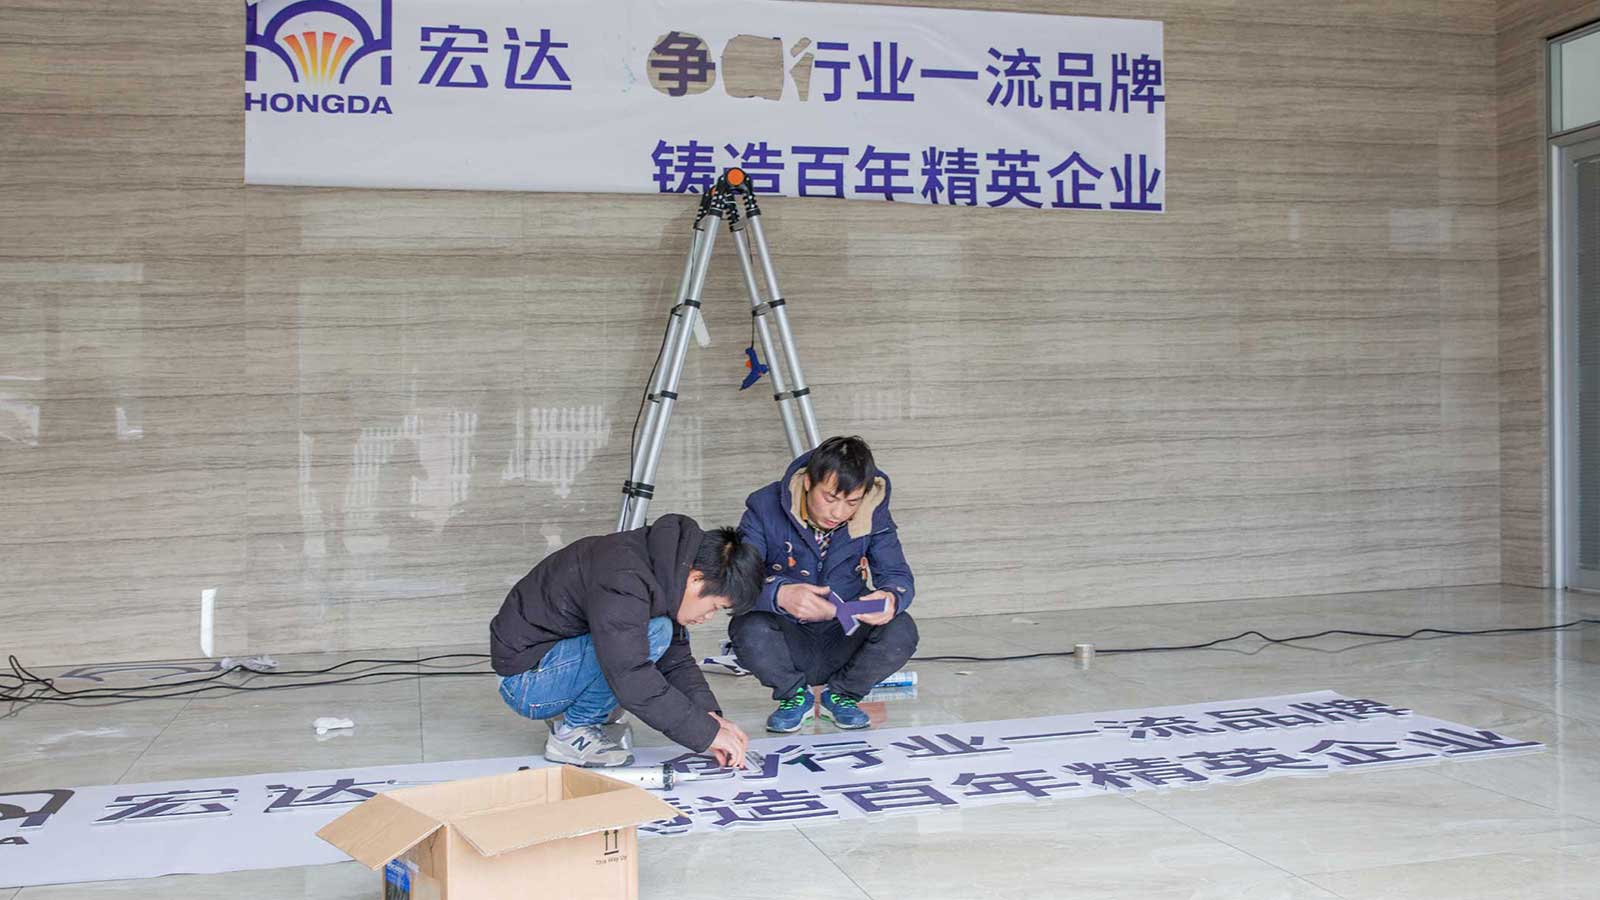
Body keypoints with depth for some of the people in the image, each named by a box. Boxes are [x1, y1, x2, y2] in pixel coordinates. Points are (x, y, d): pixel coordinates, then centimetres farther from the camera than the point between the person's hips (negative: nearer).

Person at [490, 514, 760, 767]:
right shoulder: (624, 579, -30)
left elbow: (676, 661, 5)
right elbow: (632, 680, -35)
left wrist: (709, 714, -10)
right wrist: (707, 733, -29)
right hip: (525, 679, -9)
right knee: (654, 632, -25)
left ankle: (578, 713, 8)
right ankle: (573, 732, -10)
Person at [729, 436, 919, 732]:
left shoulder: (873, 514, -8)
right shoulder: (766, 507, -16)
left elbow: (898, 576, -10)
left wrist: (891, 598, -37)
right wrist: (779, 594, -46)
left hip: (844, 642, 2)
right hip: (789, 643, -2)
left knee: (900, 631, -27)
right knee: (751, 630, -34)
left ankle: (842, 694, 5)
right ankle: (794, 694, 0)